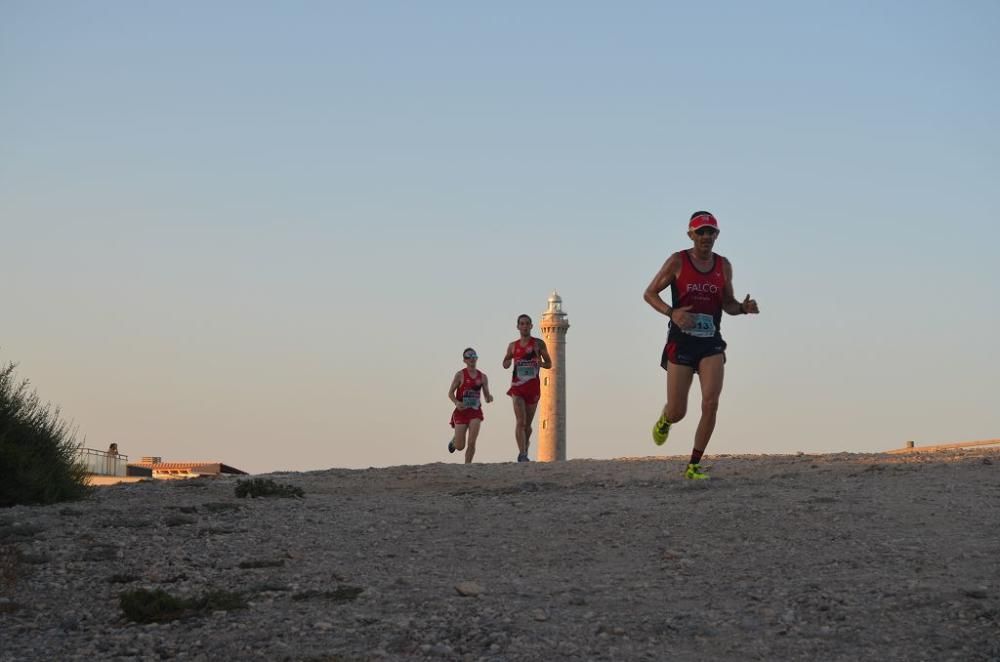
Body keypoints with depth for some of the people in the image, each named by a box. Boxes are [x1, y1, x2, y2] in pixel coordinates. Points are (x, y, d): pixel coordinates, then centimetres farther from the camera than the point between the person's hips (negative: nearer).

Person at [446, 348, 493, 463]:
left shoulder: (482, 377, 6)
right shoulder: (460, 375, -4)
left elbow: (487, 396, 12)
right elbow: (450, 393, -3)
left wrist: (489, 398, -12)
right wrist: (456, 402, -22)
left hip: (475, 411, 2)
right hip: (461, 411, -2)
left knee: (472, 443, -12)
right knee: (460, 446, 1)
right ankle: (454, 441, 37)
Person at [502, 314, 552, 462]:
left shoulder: (539, 344, 4)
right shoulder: (513, 346, 9)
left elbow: (549, 364, 8)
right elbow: (505, 364, 21)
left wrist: (540, 363, -14)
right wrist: (507, 363, -3)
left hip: (533, 386, 0)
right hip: (517, 387, 0)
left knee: (528, 424, 9)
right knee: (520, 422, -14)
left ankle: (524, 452, 26)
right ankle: (523, 455, -19)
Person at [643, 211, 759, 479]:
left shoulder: (723, 266, 7)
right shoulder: (677, 262, -3)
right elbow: (649, 293, 0)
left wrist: (744, 307, -6)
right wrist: (671, 312, -18)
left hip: (711, 344, 2)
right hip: (681, 342, -2)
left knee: (711, 404, -15)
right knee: (677, 412, -1)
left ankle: (694, 466, -3)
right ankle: (665, 419, 40)